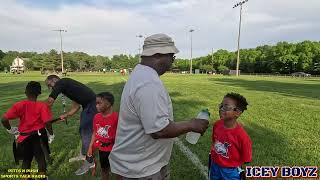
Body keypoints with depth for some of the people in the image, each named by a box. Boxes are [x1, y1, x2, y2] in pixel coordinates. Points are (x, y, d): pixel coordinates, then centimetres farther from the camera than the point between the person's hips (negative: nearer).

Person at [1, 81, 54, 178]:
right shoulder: (42, 106, -14)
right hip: (38, 136, -2)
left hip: (24, 137, 2)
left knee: (26, 159, 21)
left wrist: (10, 129, 6)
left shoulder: (19, 105, -9)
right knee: (41, 158, 15)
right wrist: (51, 134, -4)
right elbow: (47, 122, -19)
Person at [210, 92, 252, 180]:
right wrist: (213, 154, 5)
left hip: (230, 171, -4)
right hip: (214, 165, 5)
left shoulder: (241, 135, -28)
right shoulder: (217, 124, -13)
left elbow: (246, 159, -16)